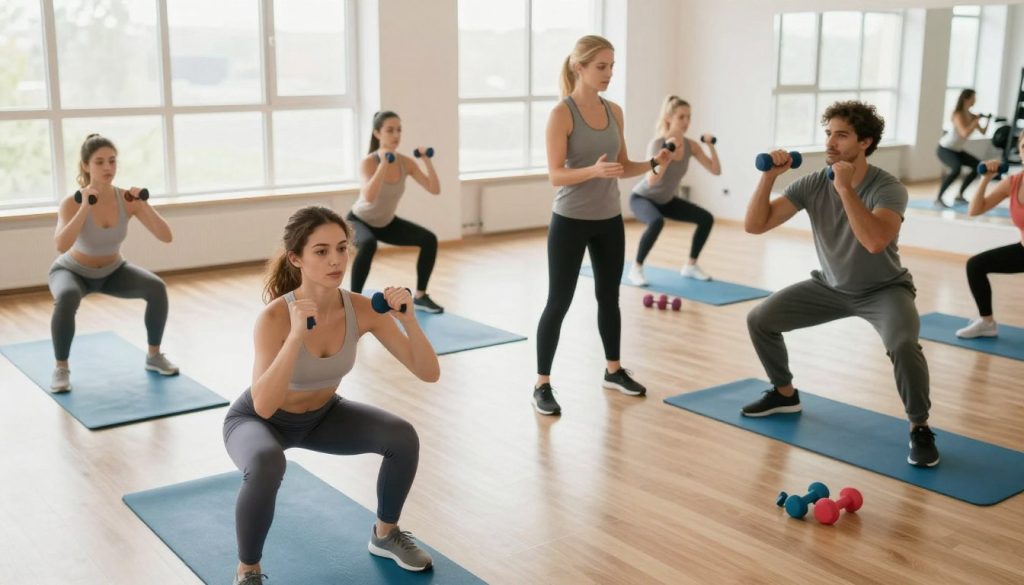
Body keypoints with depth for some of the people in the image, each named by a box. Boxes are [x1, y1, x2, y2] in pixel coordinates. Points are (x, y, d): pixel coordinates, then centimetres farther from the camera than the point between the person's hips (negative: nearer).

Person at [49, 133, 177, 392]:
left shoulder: (126, 199, -19)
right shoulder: (72, 203, -28)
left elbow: (166, 237, -25)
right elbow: (61, 246, -46)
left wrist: (143, 205, -38)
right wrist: (85, 208, -51)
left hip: (112, 270, 3)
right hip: (73, 271, -3)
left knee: (157, 288, -22)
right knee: (67, 298, -37)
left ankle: (154, 356, -2)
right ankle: (61, 368, -17)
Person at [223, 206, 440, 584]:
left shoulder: (362, 309, -22)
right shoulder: (275, 316, -34)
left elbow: (429, 373, -22)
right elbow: (264, 405, -46)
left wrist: (408, 319, -38)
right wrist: (297, 334, -54)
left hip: (322, 415, 4)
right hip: (257, 420, -4)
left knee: (404, 438, -17)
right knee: (266, 467, -38)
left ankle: (385, 535, 10)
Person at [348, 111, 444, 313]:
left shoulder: (406, 162, -14)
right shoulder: (368, 162, -29)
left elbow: (435, 190, -18)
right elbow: (369, 197, -47)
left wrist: (427, 161, -28)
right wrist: (384, 163, -50)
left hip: (387, 223, 6)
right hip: (359, 221, -6)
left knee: (429, 239, -10)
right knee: (368, 245, -39)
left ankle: (420, 297, 4)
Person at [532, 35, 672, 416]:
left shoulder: (614, 112, 5)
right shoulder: (561, 114, -13)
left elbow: (623, 167, 10)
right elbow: (555, 175, -18)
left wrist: (654, 163, -8)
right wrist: (594, 171, -34)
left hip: (609, 220, 6)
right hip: (570, 221, -6)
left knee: (609, 296, 17)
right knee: (559, 302, -2)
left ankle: (614, 371, 33)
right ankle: (542, 385, 8)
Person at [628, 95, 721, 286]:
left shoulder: (690, 145, -11)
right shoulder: (657, 143, -28)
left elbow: (716, 171, -11)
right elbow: (652, 181, -41)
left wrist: (711, 146, -22)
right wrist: (667, 153, -47)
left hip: (666, 200, 7)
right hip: (642, 198, -6)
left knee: (706, 218, -4)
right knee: (657, 222, -38)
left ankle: (690, 266, 12)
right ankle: (636, 268, -20)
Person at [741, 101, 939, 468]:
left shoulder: (888, 189, -26)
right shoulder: (812, 185, -13)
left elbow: (875, 242, -46)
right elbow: (754, 225, -17)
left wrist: (846, 188, -41)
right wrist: (768, 176, -28)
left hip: (883, 289, -5)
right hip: (831, 287, 5)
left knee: (903, 345, -35)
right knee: (759, 320, -2)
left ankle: (920, 429, -11)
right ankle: (784, 394, 21)